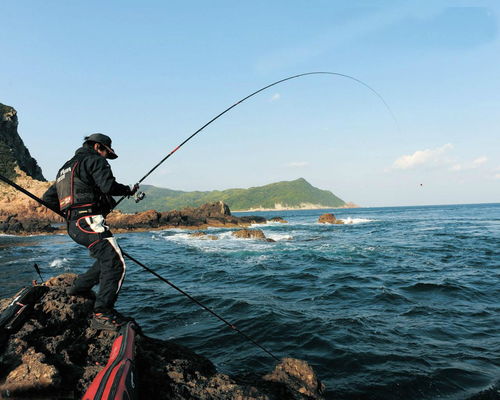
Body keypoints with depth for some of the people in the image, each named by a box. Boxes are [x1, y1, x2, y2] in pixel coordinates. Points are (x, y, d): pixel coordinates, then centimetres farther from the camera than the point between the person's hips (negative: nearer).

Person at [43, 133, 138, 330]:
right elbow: (108, 186, -15)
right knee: (115, 263, -15)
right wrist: (129, 190, 2)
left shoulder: (66, 168, 29)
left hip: (73, 226, 10)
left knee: (107, 258, 23)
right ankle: (102, 315, -19)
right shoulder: (94, 160, 2)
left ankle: (80, 287, 29)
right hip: (89, 221, -10)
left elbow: (48, 197, 28)